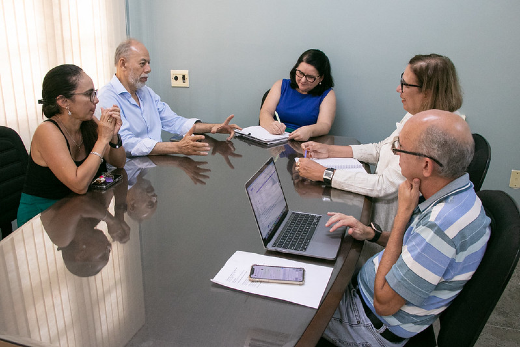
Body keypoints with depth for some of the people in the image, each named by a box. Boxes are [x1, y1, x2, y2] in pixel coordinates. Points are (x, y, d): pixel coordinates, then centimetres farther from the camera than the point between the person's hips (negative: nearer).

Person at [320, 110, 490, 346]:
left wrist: (402, 214, -27)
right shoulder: (458, 195, -6)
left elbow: (384, 303, -27)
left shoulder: (443, 222, -37)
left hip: (378, 327, -8)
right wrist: (372, 233, -2)